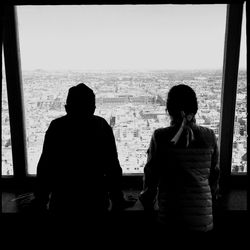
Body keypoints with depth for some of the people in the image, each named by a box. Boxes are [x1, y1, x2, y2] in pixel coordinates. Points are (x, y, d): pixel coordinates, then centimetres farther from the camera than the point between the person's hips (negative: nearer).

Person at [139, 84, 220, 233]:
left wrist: (148, 203, 11)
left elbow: (151, 174, -5)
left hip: (169, 216, -1)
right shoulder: (209, 137, -5)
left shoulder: (160, 137, -12)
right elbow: (215, 173, 6)